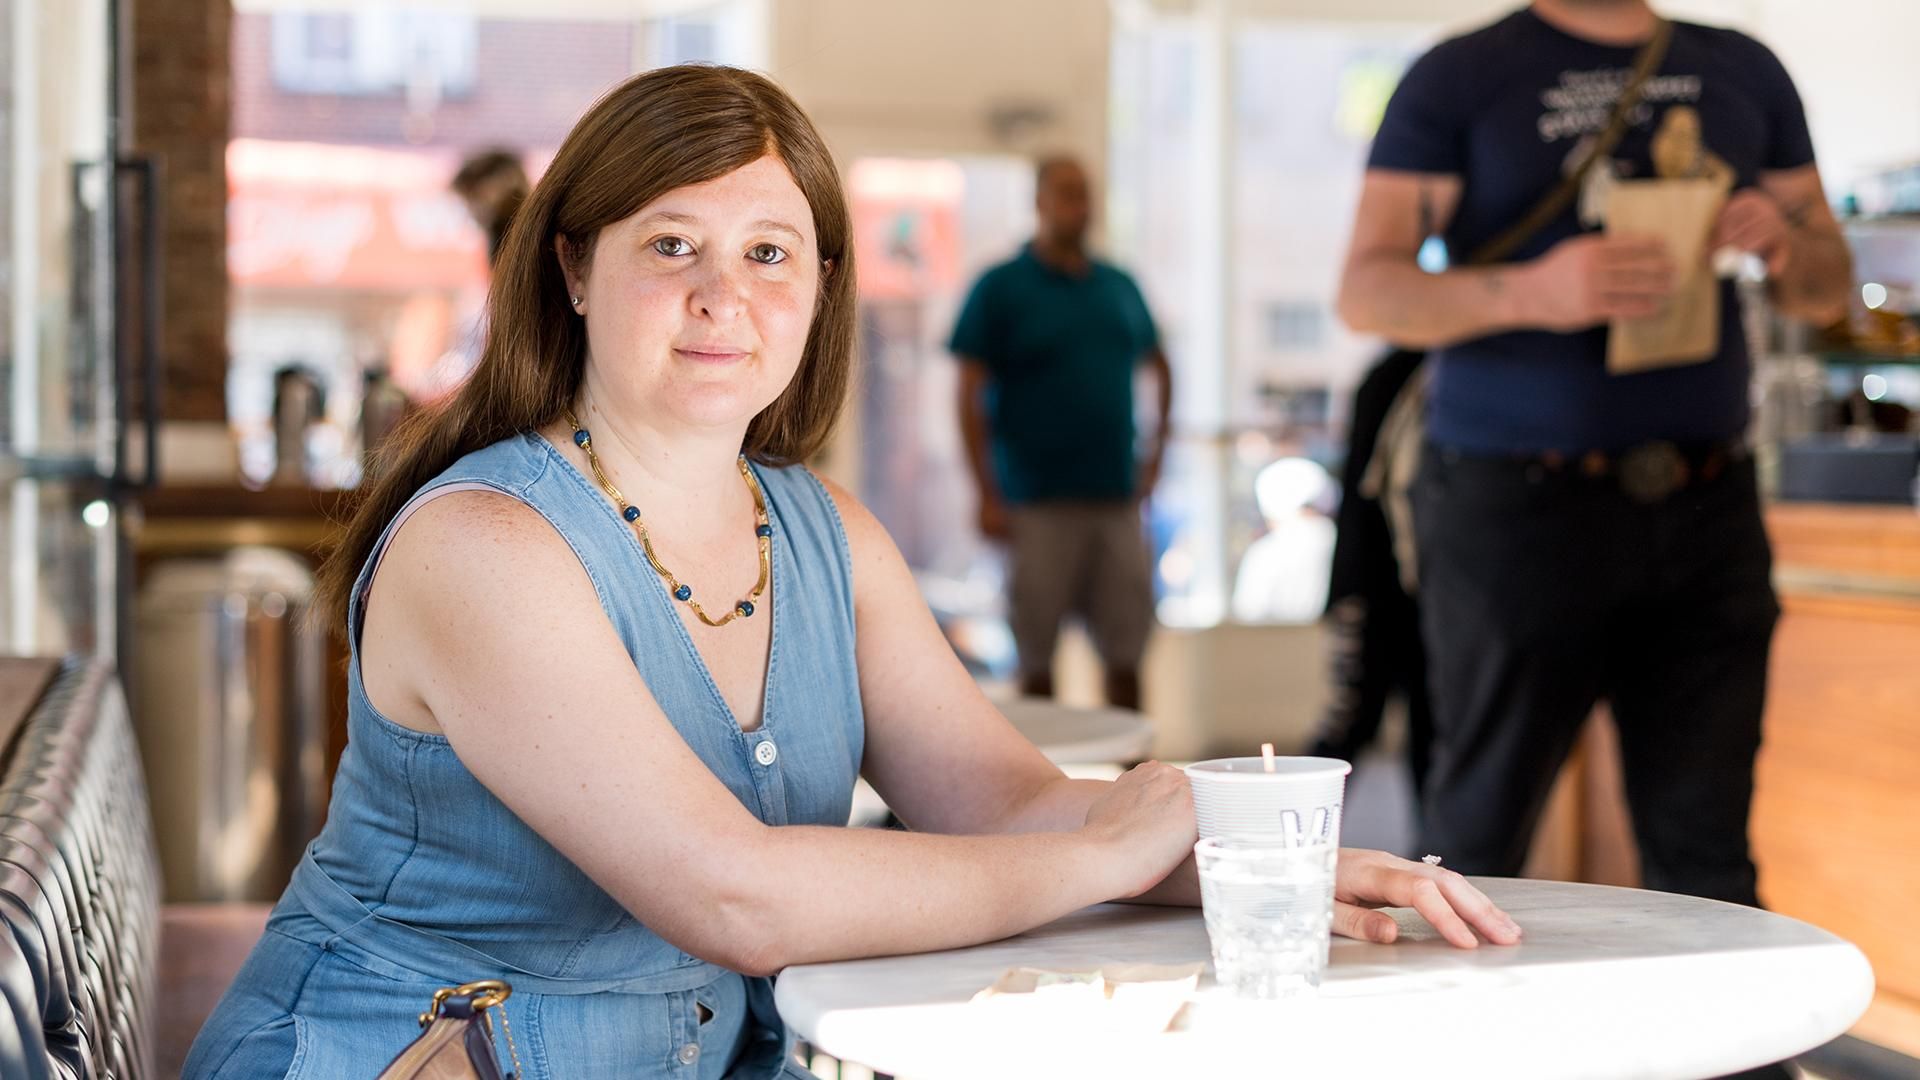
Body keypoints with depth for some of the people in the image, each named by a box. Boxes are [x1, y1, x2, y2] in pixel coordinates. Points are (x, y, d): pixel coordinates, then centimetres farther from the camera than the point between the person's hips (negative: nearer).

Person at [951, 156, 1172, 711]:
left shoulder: (1120, 286, 12)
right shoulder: (999, 288, -2)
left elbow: (1158, 366, 26)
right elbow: (970, 397, -5)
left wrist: (1156, 448, 14)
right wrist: (987, 497, -11)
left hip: (1116, 498, 4)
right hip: (1038, 505, -4)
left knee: (1126, 652, 4)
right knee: (1036, 658, 1)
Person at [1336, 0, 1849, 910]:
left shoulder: (1745, 73, 16)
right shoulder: (1459, 77, 3)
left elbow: (1828, 288, 20)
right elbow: (1365, 291, -5)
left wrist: (1786, 246, -4)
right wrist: (1530, 292, -22)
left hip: (1706, 504, 4)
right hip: (1515, 505, -3)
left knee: (1706, 855, 4)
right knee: (1478, 839, 0)